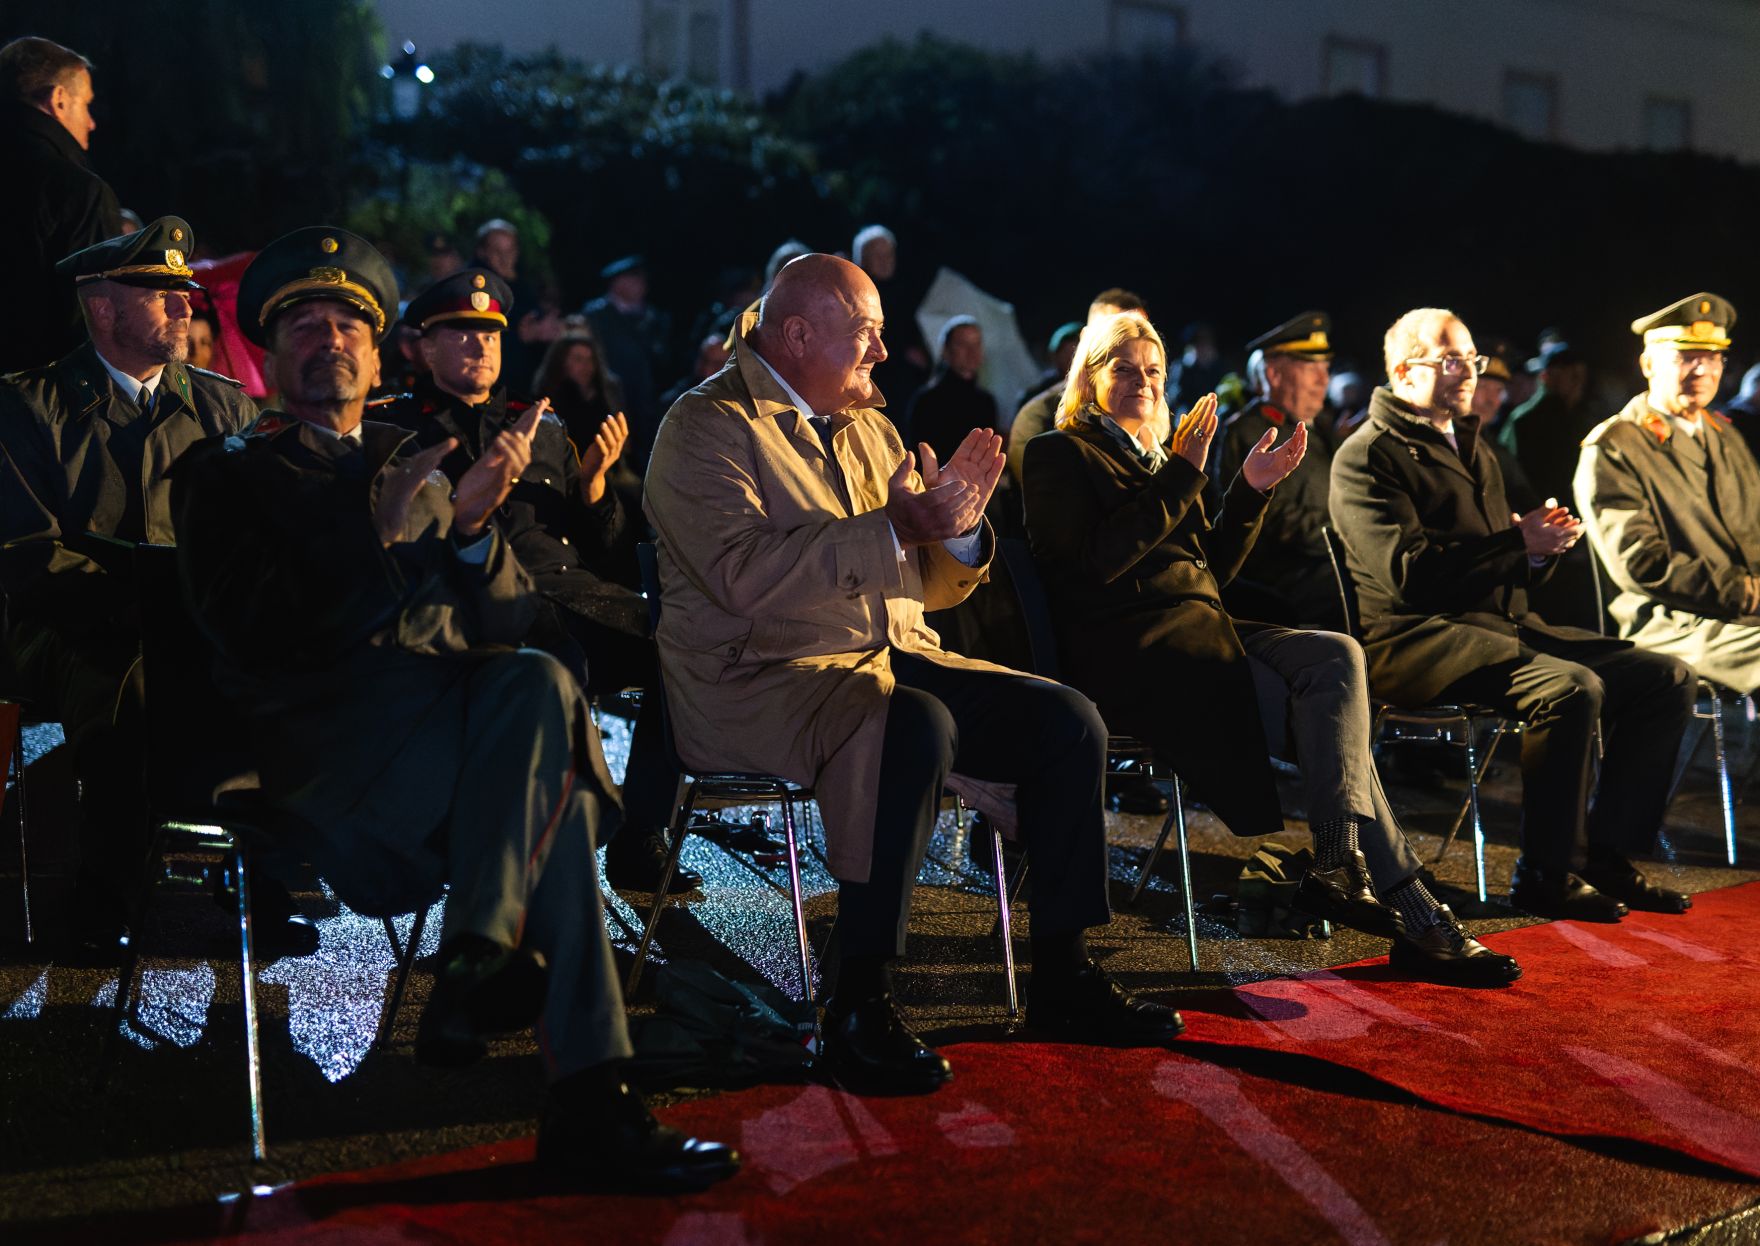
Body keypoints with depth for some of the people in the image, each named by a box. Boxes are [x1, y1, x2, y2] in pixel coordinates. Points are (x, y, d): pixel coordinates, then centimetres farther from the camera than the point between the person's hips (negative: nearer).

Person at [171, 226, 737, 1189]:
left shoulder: (417, 466, 27)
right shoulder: (226, 473, 13)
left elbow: (506, 621, 14)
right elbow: (248, 632, -4)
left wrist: (474, 525, -7)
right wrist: (377, 531, -11)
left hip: (454, 732, 5)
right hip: (322, 740, -5)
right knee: (538, 687, -31)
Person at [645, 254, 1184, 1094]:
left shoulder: (867, 427, 18)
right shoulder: (708, 426, -6)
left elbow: (928, 587, 20)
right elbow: (745, 574, -23)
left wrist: (955, 526, -2)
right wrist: (891, 528, -22)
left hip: (895, 656, 8)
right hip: (761, 678, -8)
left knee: (1066, 721, -10)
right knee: (913, 729, -36)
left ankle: (1063, 979, -2)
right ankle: (859, 1009, -29)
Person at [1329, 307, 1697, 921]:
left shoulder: (1472, 448, 24)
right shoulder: (1366, 456, -5)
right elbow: (1408, 572, -17)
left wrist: (1543, 544, 2)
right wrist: (1519, 542, -15)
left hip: (1503, 625, 9)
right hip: (1417, 639, -9)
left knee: (1667, 677, -5)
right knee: (1573, 687, -32)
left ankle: (1610, 859, -1)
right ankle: (1543, 877, -19)